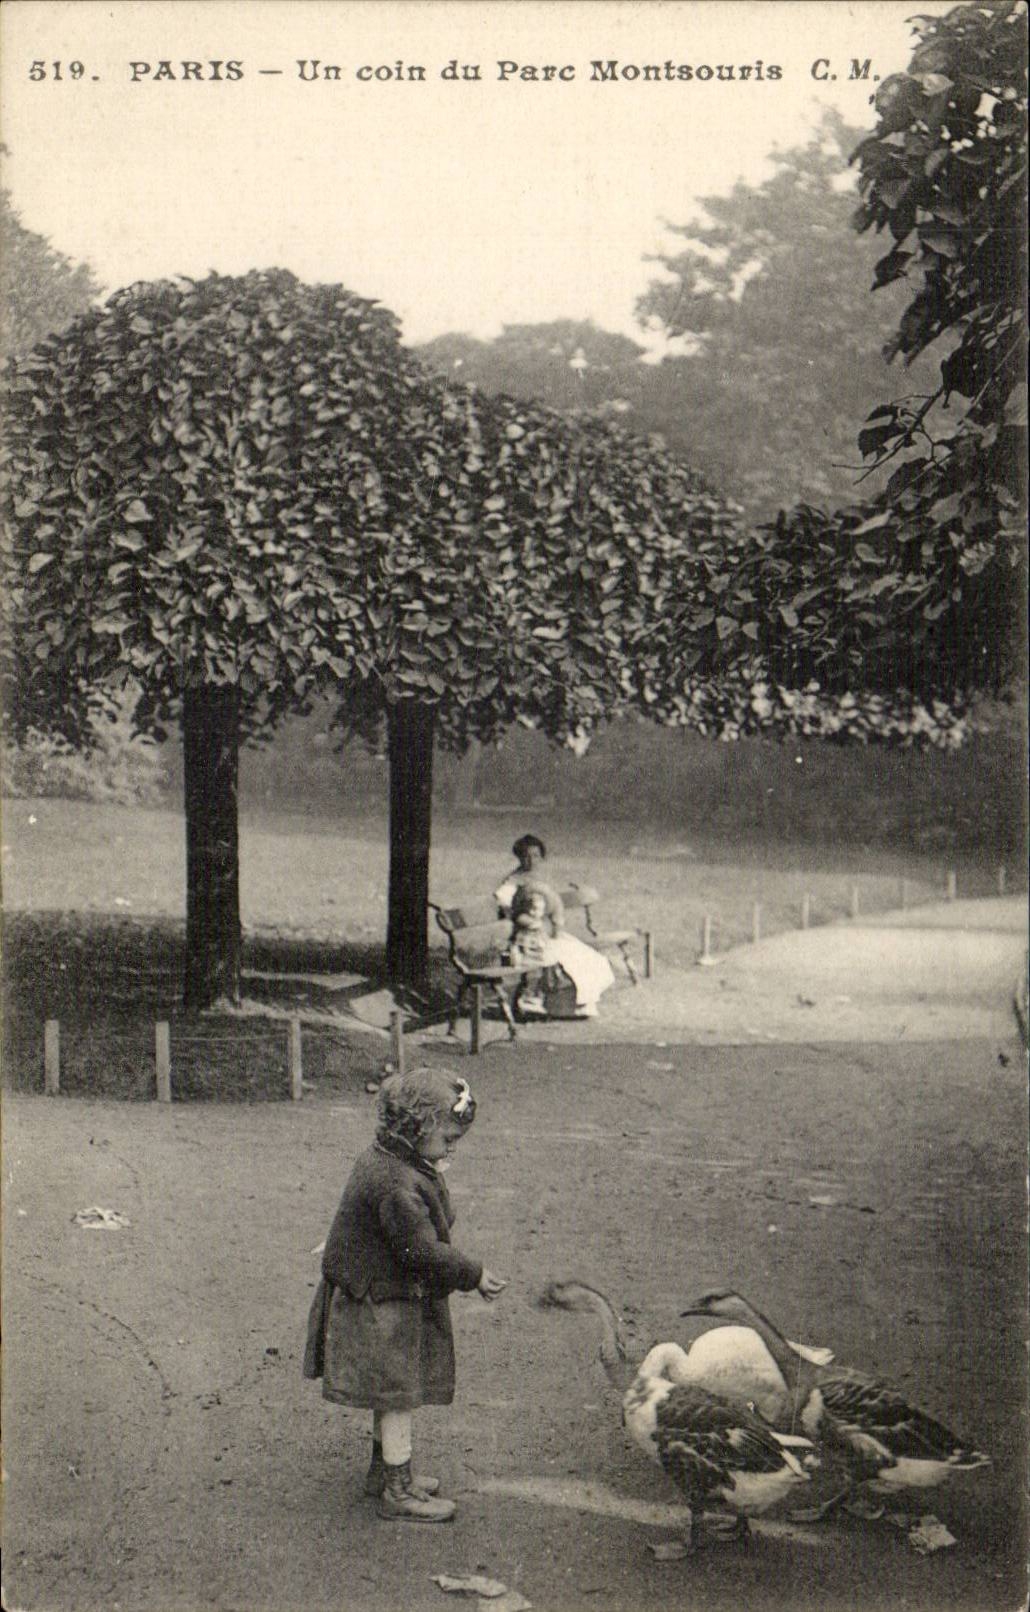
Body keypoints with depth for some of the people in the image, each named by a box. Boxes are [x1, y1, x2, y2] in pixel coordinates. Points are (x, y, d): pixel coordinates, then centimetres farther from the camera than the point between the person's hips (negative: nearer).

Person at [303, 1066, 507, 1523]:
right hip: (384, 1307, -10)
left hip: (384, 1299, 10)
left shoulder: (386, 1161, 4)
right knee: (398, 1395, 1)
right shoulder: (395, 1184, -30)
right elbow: (423, 1251, -28)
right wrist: (473, 1275, -18)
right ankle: (397, 1492, 12)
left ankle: (384, 1469, 37)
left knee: (391, 1395, 22)